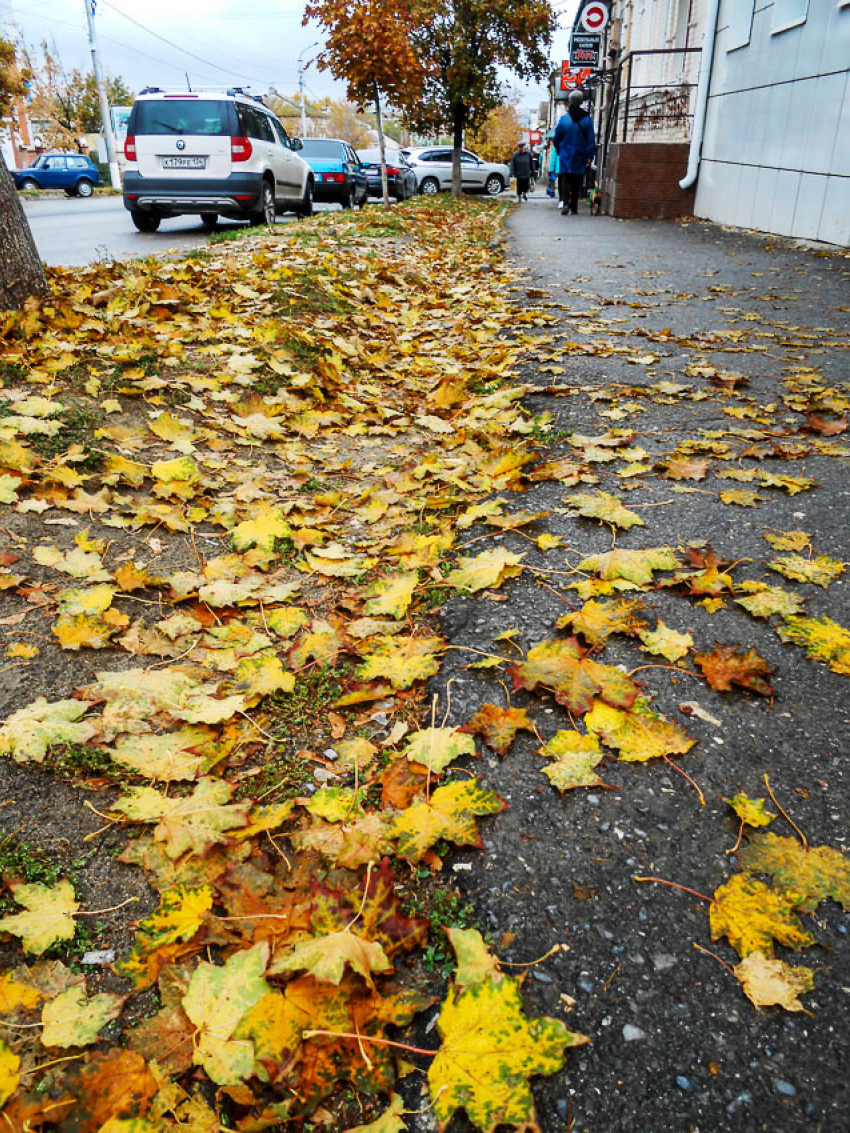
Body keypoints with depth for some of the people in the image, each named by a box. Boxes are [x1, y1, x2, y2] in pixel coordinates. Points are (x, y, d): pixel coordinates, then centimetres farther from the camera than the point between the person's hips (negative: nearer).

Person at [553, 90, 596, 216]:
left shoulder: (563, 119, -4)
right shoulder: (587, 119, -3)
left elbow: (557, 138, 3)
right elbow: (591, 140, -4)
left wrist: (559, 151, 18)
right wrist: (590, 157, 0)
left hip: (566, 157, -1)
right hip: (580, 157, 1)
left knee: (565, 180, -1)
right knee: (577, 183, 12)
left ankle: (565, 202, -23)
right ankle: (574, 207, 17)